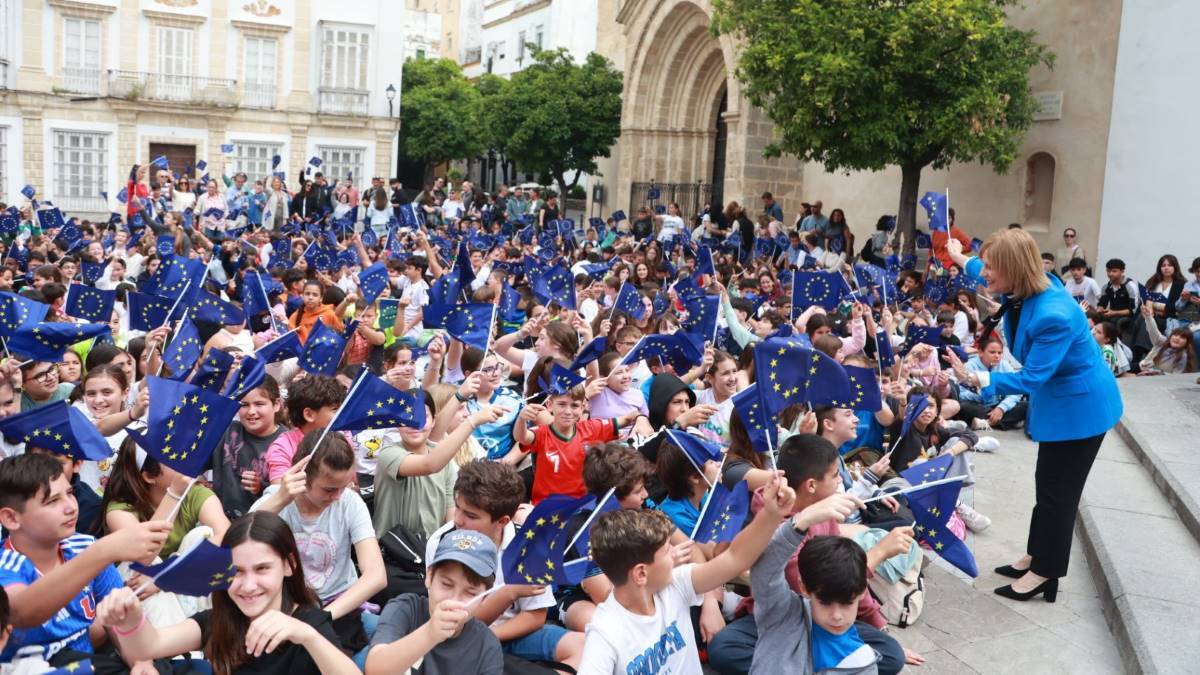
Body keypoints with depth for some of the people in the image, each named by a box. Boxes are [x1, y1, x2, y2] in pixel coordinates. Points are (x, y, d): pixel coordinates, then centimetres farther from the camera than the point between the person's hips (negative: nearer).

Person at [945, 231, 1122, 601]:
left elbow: (1032, 377, -32)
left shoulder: (1053, 316, -36)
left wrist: (975, 379, -40)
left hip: (1081, 405, -9)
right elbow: (988, 275, 17)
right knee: (1047, 482, 18)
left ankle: (1045, 574, 13)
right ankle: (1036, 557, 31)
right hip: (1058, 400, 9)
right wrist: (962, 259, 34)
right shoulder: (1023, 289, -8)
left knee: (1059, 489, 1)